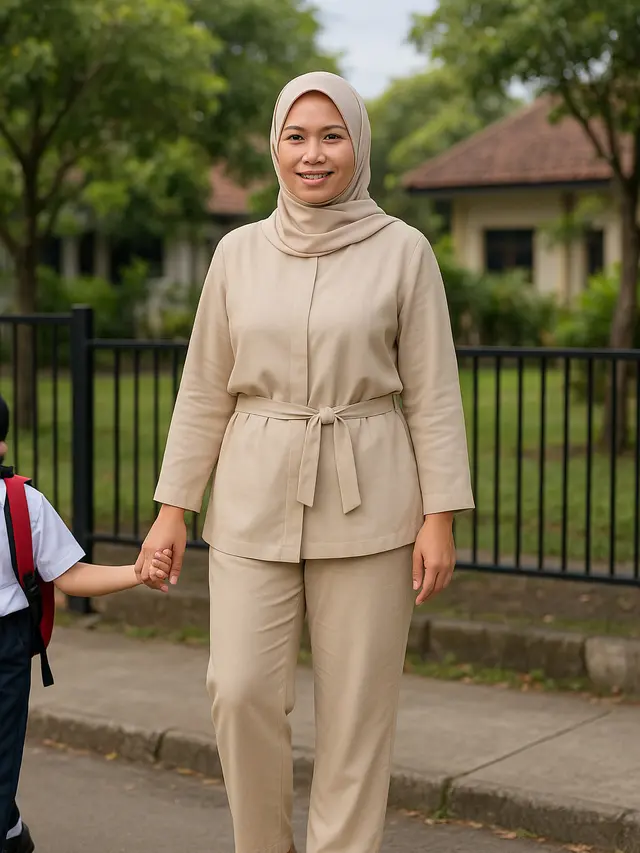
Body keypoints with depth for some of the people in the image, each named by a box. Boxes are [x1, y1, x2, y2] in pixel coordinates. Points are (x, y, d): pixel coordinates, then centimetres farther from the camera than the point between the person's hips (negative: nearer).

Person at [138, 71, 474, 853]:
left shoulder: (402, 251, -1)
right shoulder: (238, 253, 6)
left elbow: (433, 396, -1)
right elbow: (204, 391, 9)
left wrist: (440, 517, -6)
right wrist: (171, 508, 5)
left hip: (367, 507, -2)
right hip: (256, 502, 2)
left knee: (356, 708, 2)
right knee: (241, 692, -4)